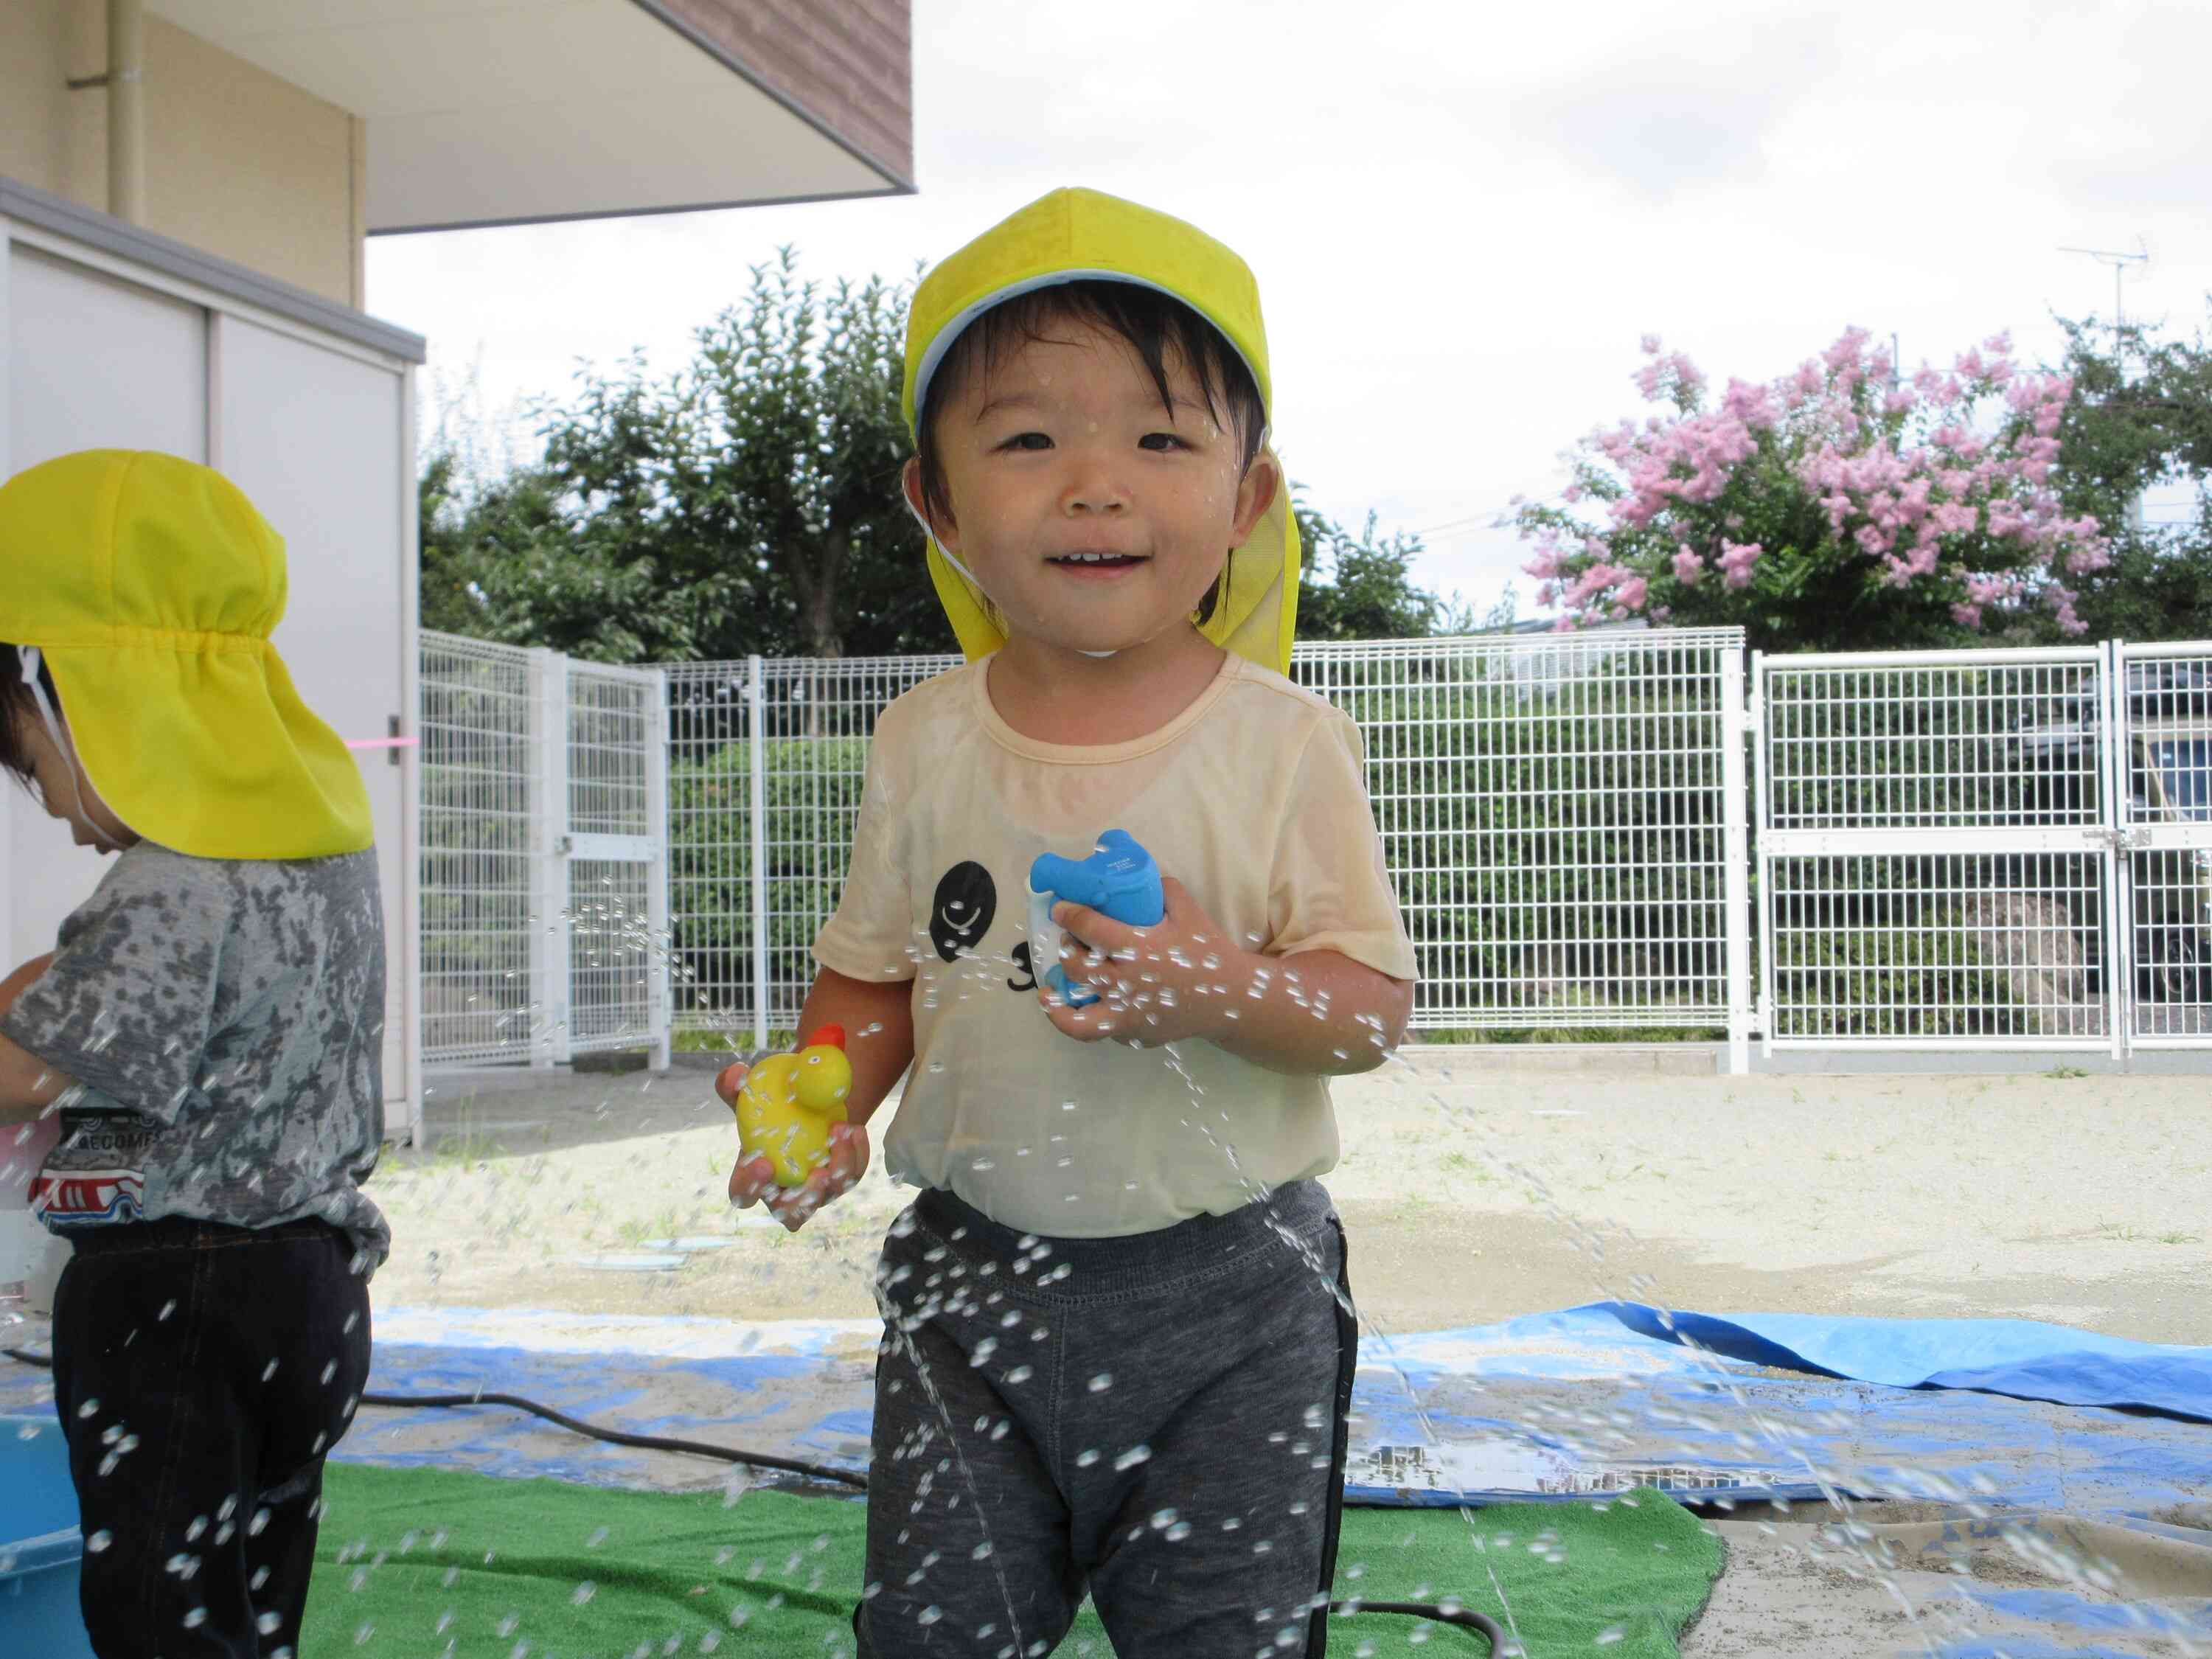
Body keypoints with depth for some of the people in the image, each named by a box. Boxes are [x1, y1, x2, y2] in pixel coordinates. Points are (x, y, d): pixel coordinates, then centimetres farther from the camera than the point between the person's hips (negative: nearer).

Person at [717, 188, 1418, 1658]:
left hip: (1228, 1285, -2)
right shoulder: (926, 742, -1)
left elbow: (1376, 1007, -10)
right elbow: (874, 971, 9)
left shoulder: (1284, 742, -10)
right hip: (975, 1273, 3)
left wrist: (1219, 990, -28)